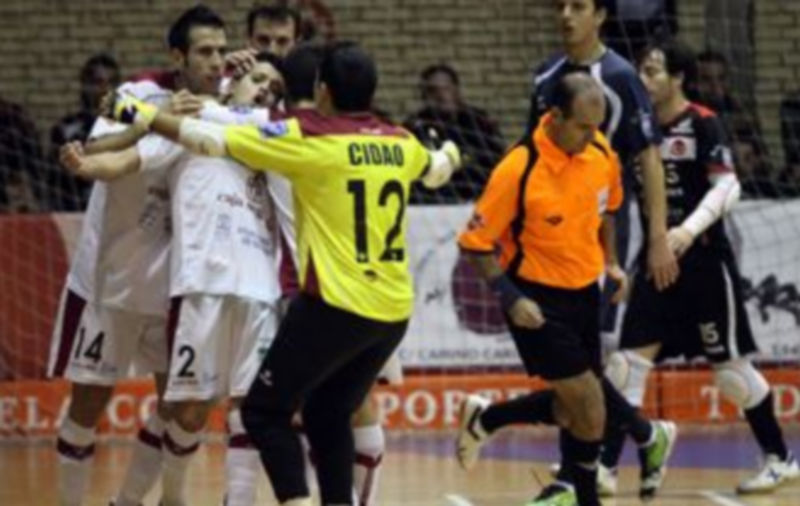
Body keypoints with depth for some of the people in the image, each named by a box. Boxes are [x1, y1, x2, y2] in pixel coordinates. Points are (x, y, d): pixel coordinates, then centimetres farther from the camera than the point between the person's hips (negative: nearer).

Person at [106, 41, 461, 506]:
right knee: (329, 414, 21)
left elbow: (216, 141, -10)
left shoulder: (310, 137, -8)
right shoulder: (400, 144, 9)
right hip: (394, 311, 6)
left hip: (335, 305, -6)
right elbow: (437, 171, 33)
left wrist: (146, 117, 2)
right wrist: (448, 154, 57)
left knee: (265, 412, 3)